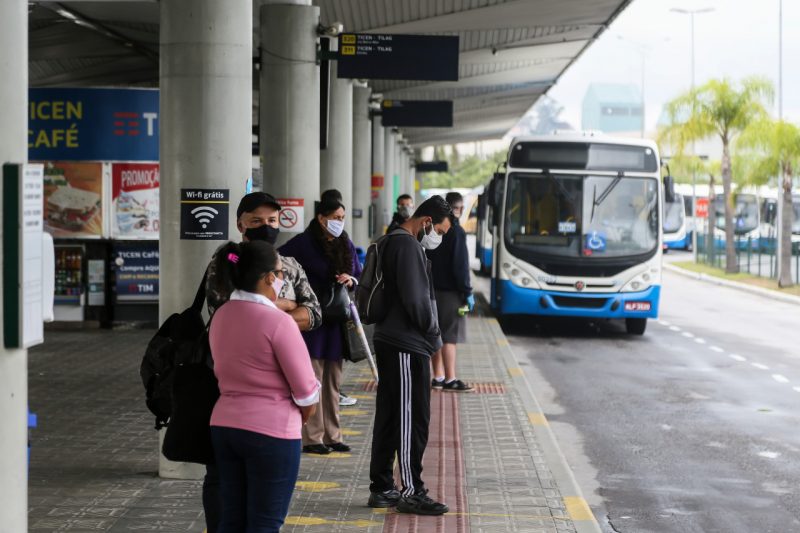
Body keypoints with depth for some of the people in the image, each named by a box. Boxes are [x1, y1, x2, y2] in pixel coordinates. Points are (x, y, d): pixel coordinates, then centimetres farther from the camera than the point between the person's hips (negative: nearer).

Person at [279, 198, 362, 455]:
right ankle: (312, 437, 1)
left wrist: (352, 280, -6)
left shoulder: (346, 245, 11)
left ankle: (332, 436, 18)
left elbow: (360, 275, 17)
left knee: (333, 382, 11)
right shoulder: (304, 243, -8)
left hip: (337, 319, 6)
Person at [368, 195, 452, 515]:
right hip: (408, 346, -10)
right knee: (412, 420, -5)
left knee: (389, 418, 12)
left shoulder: (393, 242, 17)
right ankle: (412, 492, -1)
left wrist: (429, 335, 14)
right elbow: (415, 299, -20)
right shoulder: (408, 246, -15)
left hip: (390, 343, 10)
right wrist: (434, 335, -6)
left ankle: (381, 489, 18)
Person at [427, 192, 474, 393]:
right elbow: (460, 265, -16)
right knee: (450, 336, -7)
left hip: (434, 289, 8)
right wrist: (467, 292, -12)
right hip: (451, 291, -8)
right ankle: (450, 380, -8)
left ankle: (438, 377, 15)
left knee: (437, 334, 12)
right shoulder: (456, 231, -13)